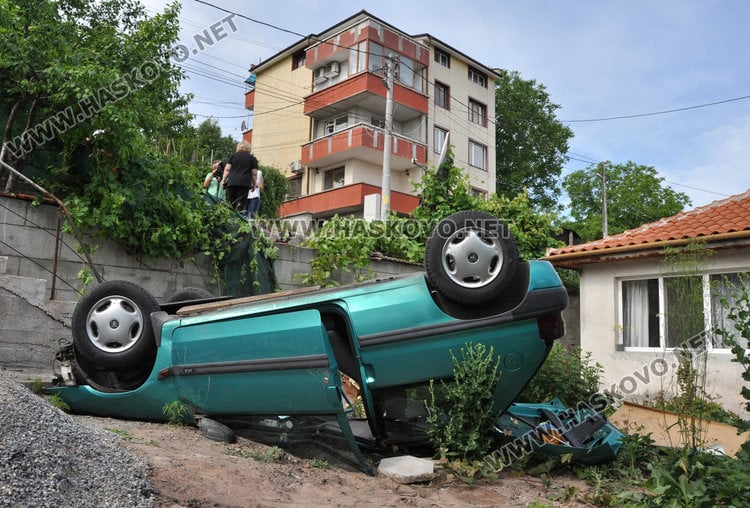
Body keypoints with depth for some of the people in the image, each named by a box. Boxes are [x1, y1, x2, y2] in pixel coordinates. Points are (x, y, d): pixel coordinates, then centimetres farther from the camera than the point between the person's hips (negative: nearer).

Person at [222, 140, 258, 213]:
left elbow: (227, 169, 8)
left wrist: (224, 180, 10)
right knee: (241, 203, -6)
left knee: (231, 203, 5)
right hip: (244, 183, -2)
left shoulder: (233, 155, 16)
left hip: (231, 182, 2)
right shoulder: (252, 158, 11)